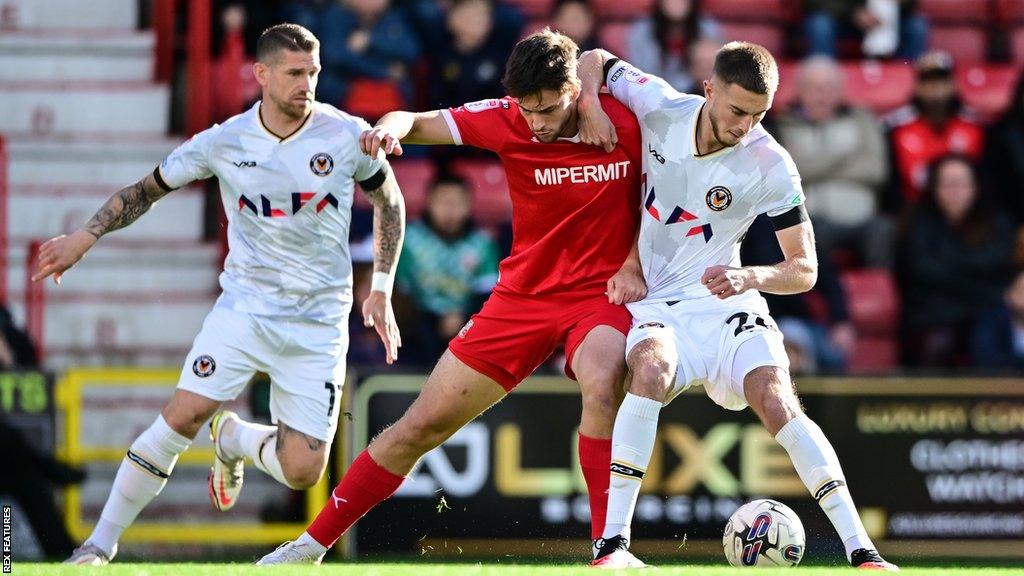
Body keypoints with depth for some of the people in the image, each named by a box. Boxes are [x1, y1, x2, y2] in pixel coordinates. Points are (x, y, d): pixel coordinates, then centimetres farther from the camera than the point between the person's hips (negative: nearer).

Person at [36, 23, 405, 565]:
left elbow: (389, 201, 11)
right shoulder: (223, 142, -5)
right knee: (183, 414, -20)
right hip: (244, 305, 0)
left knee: (301, 471, -8)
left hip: (319, 322, 0)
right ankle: (101, 544, -7)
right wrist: (86, 236, -3)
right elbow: (149, 188, 10)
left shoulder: (348, 136, -6)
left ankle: (233, 439, 28)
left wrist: (381, 289, 5)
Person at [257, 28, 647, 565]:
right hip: (524, 293, 3)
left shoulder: (626, 121, -14)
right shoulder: (505, 120, -10)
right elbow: (413, 123, -5)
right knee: (423, 423, 2)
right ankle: (313, 545, 15)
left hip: (601, 293, -3)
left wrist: (632, 266, -9)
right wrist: (389, 128, -29)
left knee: (602, 385, -37)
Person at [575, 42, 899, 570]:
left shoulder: (771, 166, -11)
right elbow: (593, 61, 13)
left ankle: (861, 550, -23)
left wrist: (752, 277, -28)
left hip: (727, 306, -1)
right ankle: (613, 543, -34)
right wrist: (588, 105, -9)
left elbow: (805, 269, -8)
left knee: (776, 400, -27)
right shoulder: (659, 107, -6)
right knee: (652, 368, -34)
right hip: (656, 306, 1)